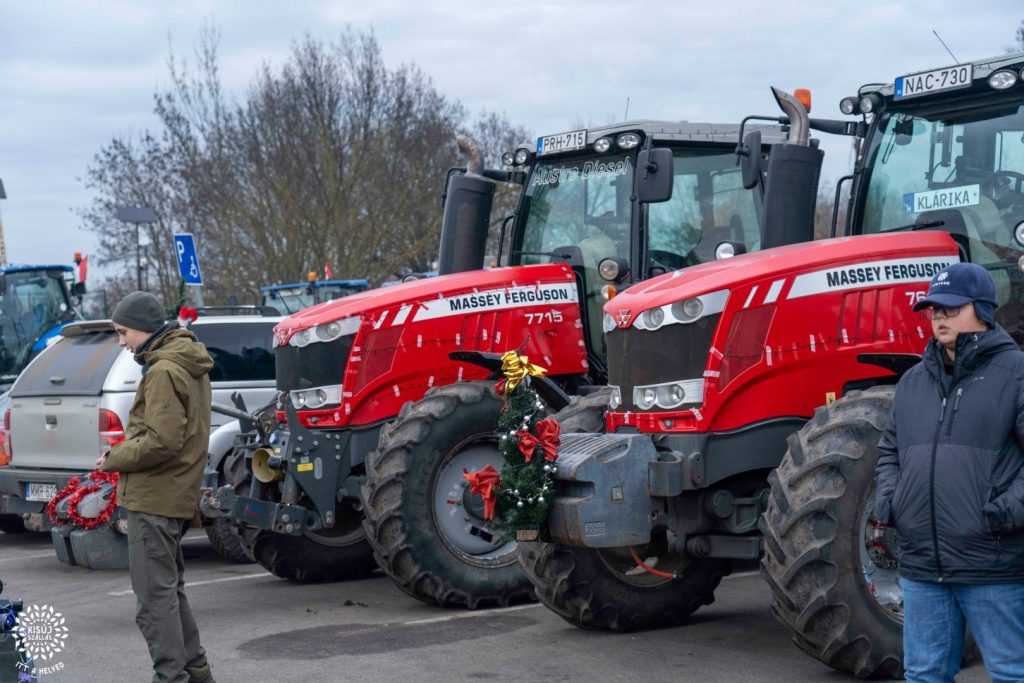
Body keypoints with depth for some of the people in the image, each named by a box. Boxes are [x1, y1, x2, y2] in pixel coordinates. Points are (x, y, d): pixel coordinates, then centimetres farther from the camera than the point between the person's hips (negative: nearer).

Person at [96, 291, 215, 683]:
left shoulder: (163, 371, -17)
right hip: (177, 494, 11)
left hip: (154, 497, -11)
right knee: (168, 587, 20)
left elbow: (161, 441, -24)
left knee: (154, 595, -6)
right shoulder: (187, 364, 14)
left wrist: (114, 459, -10)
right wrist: (123, 456, 11)